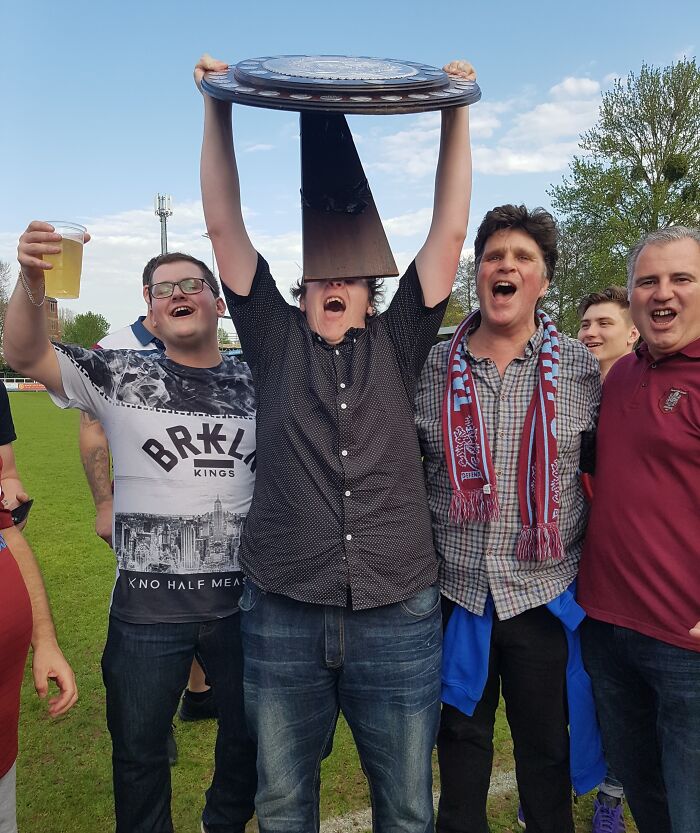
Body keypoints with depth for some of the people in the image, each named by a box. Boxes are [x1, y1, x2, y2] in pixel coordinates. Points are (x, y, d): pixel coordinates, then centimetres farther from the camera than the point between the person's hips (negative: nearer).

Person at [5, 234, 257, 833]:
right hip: (148, 603, -1)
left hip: (245, 597, 2)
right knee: (138, 749, 17)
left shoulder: (257, 382, 2)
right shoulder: (120, 376, -3)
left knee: (250, 734, 20)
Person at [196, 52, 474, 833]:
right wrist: (218, 107, 1)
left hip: (397, 616, 0)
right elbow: (224, 226, 3)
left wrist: (455, 112, 3)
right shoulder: (276, 341, 5)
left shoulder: (396, 344, 6)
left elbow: (449, 231, 3)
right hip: (283, 616, 0)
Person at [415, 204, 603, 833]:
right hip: (456, 589, 1)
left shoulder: (581, 369, -3)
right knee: (460, 740, 20)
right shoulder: (431, 367, -2)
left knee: (546, 746, 19)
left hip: (545, 592, 0)